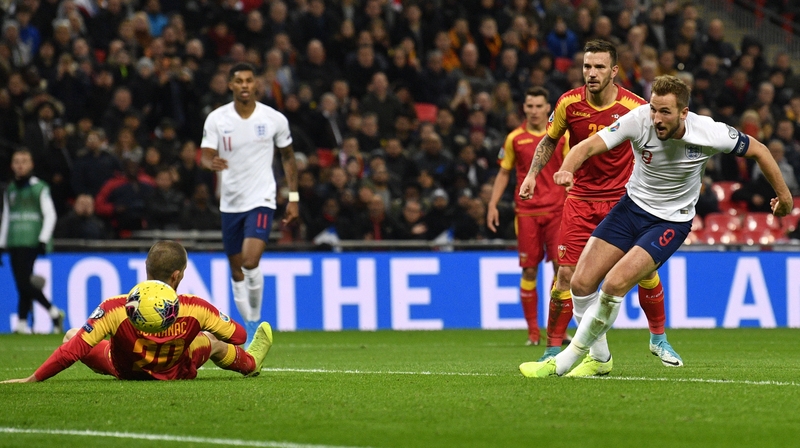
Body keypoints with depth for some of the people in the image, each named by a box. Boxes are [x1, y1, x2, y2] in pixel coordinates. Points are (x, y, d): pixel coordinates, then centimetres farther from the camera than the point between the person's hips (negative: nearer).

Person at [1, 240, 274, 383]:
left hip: (123, 371, -1)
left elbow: (72, 350, -33)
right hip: (177, 372, 1)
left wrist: (32, 379, -22)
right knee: (211, 340, 30)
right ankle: (251, 362, 62)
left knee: (71, 335, 20)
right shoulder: (195, 308, -31)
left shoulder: (115, 308, -36)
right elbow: (238, 335, -14)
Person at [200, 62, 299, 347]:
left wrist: (294, 198, 5)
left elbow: (288, 157, 8)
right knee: (237, 270, 9)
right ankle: (249, 326, 24)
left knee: (251, 262, -21)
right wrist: (212, 163, -33)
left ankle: (255, 319, -3)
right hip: (230, 203, 3)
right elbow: (206, 155, -8)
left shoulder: (275, 119, -3)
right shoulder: (216, 119, -2)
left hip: (261, 200, -3)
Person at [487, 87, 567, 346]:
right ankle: (533, 331, 7)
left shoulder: (562, 136, 4)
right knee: (529, 270, 0)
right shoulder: (515, 138, 6)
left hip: (557, 209, -1)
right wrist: (493, 204, 5)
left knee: (561, 266, -9)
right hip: (526, 211, 1)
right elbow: (504, 173, 13)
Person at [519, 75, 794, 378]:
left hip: (672, 222, -3)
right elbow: (589, 146, -27)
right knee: (582, 283, -5)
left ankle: (564, 362, -6)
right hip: (632, 206, 3)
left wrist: (783, 194, 6)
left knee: (614, 285, -21)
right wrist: (566, 170, -49)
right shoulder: (639, 120, -21)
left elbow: (757, 150, -5)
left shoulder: (709, 133, -23)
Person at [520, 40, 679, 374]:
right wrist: (532, 174, -1)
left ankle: (658, 339, 22)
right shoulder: (569, 103, -8)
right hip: (581, 199, 1)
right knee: (566, 274, -9)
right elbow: (549, 140, 10)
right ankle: (552, 351, 2)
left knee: (645, 271, -1)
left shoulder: (635, 108, -12)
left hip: (624, 198, 0)